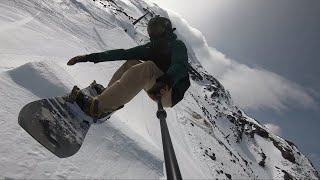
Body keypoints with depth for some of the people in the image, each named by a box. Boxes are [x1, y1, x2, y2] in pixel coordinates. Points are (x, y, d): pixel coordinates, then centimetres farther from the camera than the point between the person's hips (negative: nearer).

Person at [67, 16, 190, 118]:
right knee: (132, 63, 5)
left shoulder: (177, 45, -4)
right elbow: (123, 53, 5)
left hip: (170, 94, -7)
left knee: (148, 67, -29)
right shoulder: (151, 47, 13)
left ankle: (97, 105, -35)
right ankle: (107, 92, -11)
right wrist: (91, 57, -1)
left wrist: (166, 81, -46)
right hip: (157, 90, 7)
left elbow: (181, 67, -26)